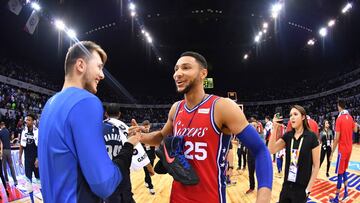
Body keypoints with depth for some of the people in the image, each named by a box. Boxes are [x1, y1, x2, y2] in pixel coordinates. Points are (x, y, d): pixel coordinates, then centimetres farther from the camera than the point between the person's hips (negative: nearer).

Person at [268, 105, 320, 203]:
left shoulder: (311, 136, -10)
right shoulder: (288, 135, 2)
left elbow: (316, 165, -8)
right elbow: (271, 150, -10)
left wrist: (309, 187, -10)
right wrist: (275, 128, -15)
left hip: (302, 187, -4)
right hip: (287, 185, 4)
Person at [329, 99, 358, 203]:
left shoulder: (339, 118, -17)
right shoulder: (350, 117, 5)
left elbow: (337, 138, -18)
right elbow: (355, 130, 23)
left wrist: (332, 152, -13)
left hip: (342, 150, -7)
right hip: (349, 149, 7)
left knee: (340, 173, -3)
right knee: (344, 170, 20)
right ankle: (346, 192, 23)